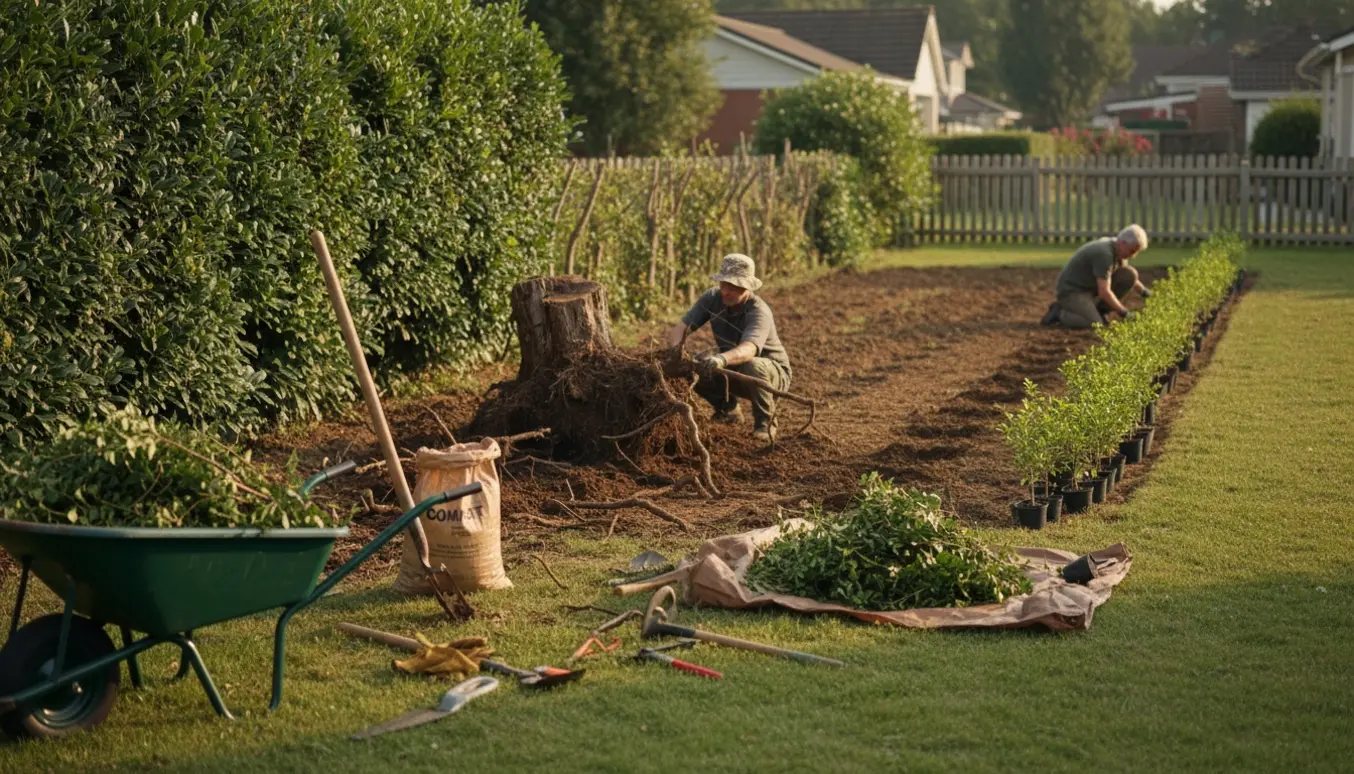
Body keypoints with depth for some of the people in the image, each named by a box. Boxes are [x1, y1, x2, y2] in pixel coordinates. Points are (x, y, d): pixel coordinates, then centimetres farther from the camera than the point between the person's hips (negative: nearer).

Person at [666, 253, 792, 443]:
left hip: (772, 372, -5)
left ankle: (765, 422, -12)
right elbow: (680, 328, -22)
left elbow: (748, 349, -52)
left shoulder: (759, 313, -32)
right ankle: (728, 409, 10)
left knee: (753, 366, -39)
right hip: (734, 372, 5)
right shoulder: (712, 298, -15)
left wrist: (722, 359, -72)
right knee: (693, 368, -19)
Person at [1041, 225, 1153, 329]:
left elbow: (1128, 277, 18)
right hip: (1072, 292, -9)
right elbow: (1104, 293, -30)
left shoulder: (1116, 248, 0)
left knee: (1130, 274, -5)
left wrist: (1145, 293, 6)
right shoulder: (1105, 254, -29)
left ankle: (1097, 310, 5)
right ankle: (1059, 312, -5)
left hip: (1089, 289, 9)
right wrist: (1124, 313, -22)